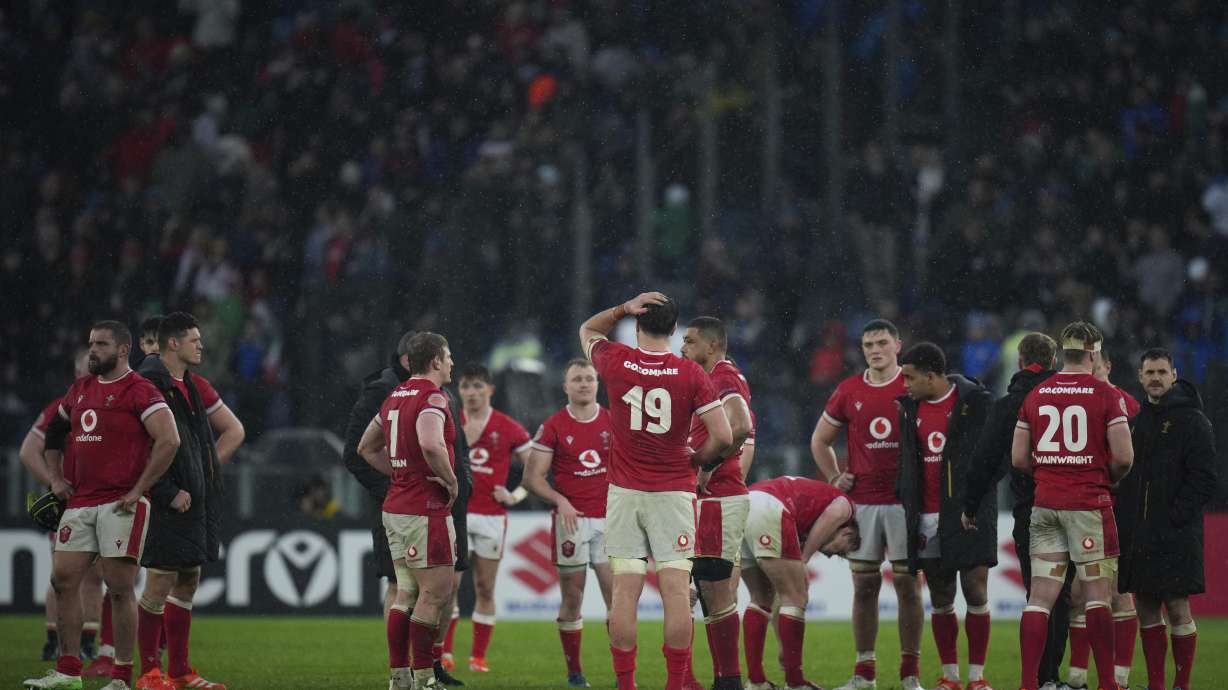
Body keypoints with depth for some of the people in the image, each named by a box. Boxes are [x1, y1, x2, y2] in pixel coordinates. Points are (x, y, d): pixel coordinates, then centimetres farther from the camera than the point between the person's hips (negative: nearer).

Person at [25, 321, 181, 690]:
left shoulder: (140, 392, -8)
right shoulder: (79, 390, 16)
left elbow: (169, 441, -18)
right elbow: (54, 433, 31)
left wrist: (138, 491, -16)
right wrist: (56, 478, 18)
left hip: (121, 504, -7)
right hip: (81, 503, 7)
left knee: (119, 587, -5)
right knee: (63, 578, 3)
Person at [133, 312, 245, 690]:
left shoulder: (196, 386, 15)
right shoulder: (149, 385, -12)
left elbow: (234, 431, 25)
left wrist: (208, 470, 11)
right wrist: (168, 493, -18)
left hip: (198, 500, 9)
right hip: (167, 503, -9)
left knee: (188, 582, 11)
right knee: (160, 582, -7)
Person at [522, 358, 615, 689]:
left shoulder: (614, 422, 6)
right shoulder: (553, 427, 0)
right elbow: (533, 477, 0)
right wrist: (560, 501, -14)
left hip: (608, 517, 1)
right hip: (571, 518, -1)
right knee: (571, 599, 3)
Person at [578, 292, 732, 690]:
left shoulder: (616, 363, -2)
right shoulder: (691, 374, -5)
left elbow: (588, 331, 21)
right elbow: (723, 437, -8)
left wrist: (624, 308, 7)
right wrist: (697, 461, 10)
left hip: (624, 493, 1)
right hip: (674, 492, -1)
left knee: (625, 592, 1)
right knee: (676, 590, -1)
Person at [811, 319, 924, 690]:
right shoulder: (849, 392, 9)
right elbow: (820, 440, 21)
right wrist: (833, 478, 9)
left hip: (906, 501, -3)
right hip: (862, 502, 3)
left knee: (908, 583, -2)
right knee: (864, 585, 4)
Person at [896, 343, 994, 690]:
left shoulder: (975, 401, -4)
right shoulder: (910, 407, 11)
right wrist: (906, 504, 13)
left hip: (967, 513, -5)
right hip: (927, 516, 5)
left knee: (976, 594, -5)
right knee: (940, 600, 6)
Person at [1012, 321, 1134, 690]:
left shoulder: (1035, 395, 7)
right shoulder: (1105, 395, -6)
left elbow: (1018, 458, 8)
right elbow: (1124, 457, -11)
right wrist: (1109, 476, 10)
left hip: (1046, 504, 4)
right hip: (1088, 504, -4)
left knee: (1040, 597, 3)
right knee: (1097, 594, 2)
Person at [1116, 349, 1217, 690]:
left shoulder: (1192, 421, -3)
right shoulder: (1135, 419, 14)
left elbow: (1204, 480, -9)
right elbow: (1120, 470, 17)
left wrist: (1175, 518, -16)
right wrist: (1123, 520, 5)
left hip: (1175, 534, -6)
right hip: (1137, 534, 6)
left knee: (1177, 609, -4)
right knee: (1146, 609, 7)